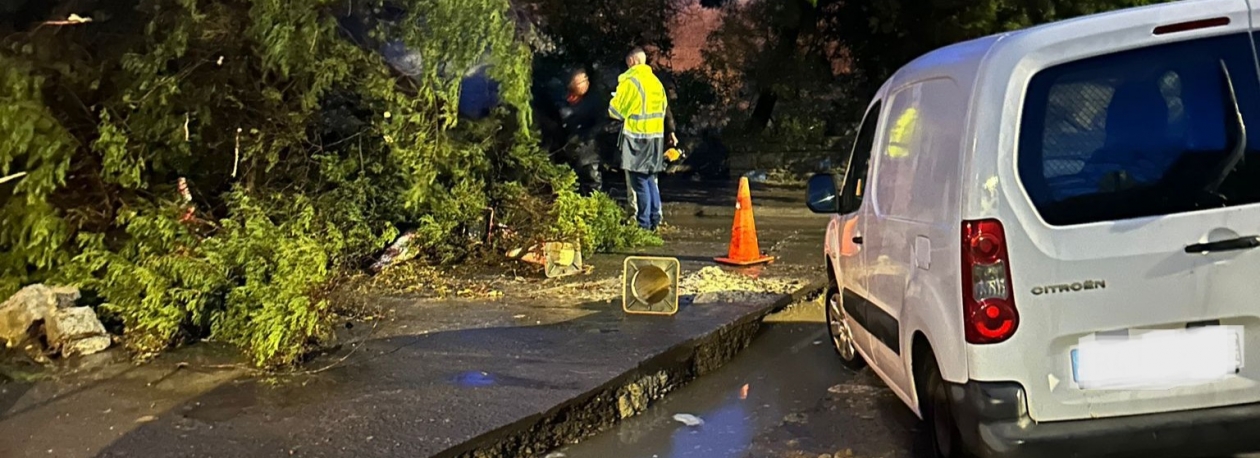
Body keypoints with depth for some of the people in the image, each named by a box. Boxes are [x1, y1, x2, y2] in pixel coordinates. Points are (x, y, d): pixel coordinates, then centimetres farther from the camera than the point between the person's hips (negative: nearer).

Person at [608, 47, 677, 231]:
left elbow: (616, 111, -8)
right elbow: (665, 109, 19)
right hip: (656, 136, 7)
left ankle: (643, 222, -3)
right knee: (650, 178, 15)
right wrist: (671, 131, 28)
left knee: (639, 180, -4)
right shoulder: (656, 81, 13)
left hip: (637, 136, -7)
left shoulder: (630, 81, -11)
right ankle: (655, 219, 17)